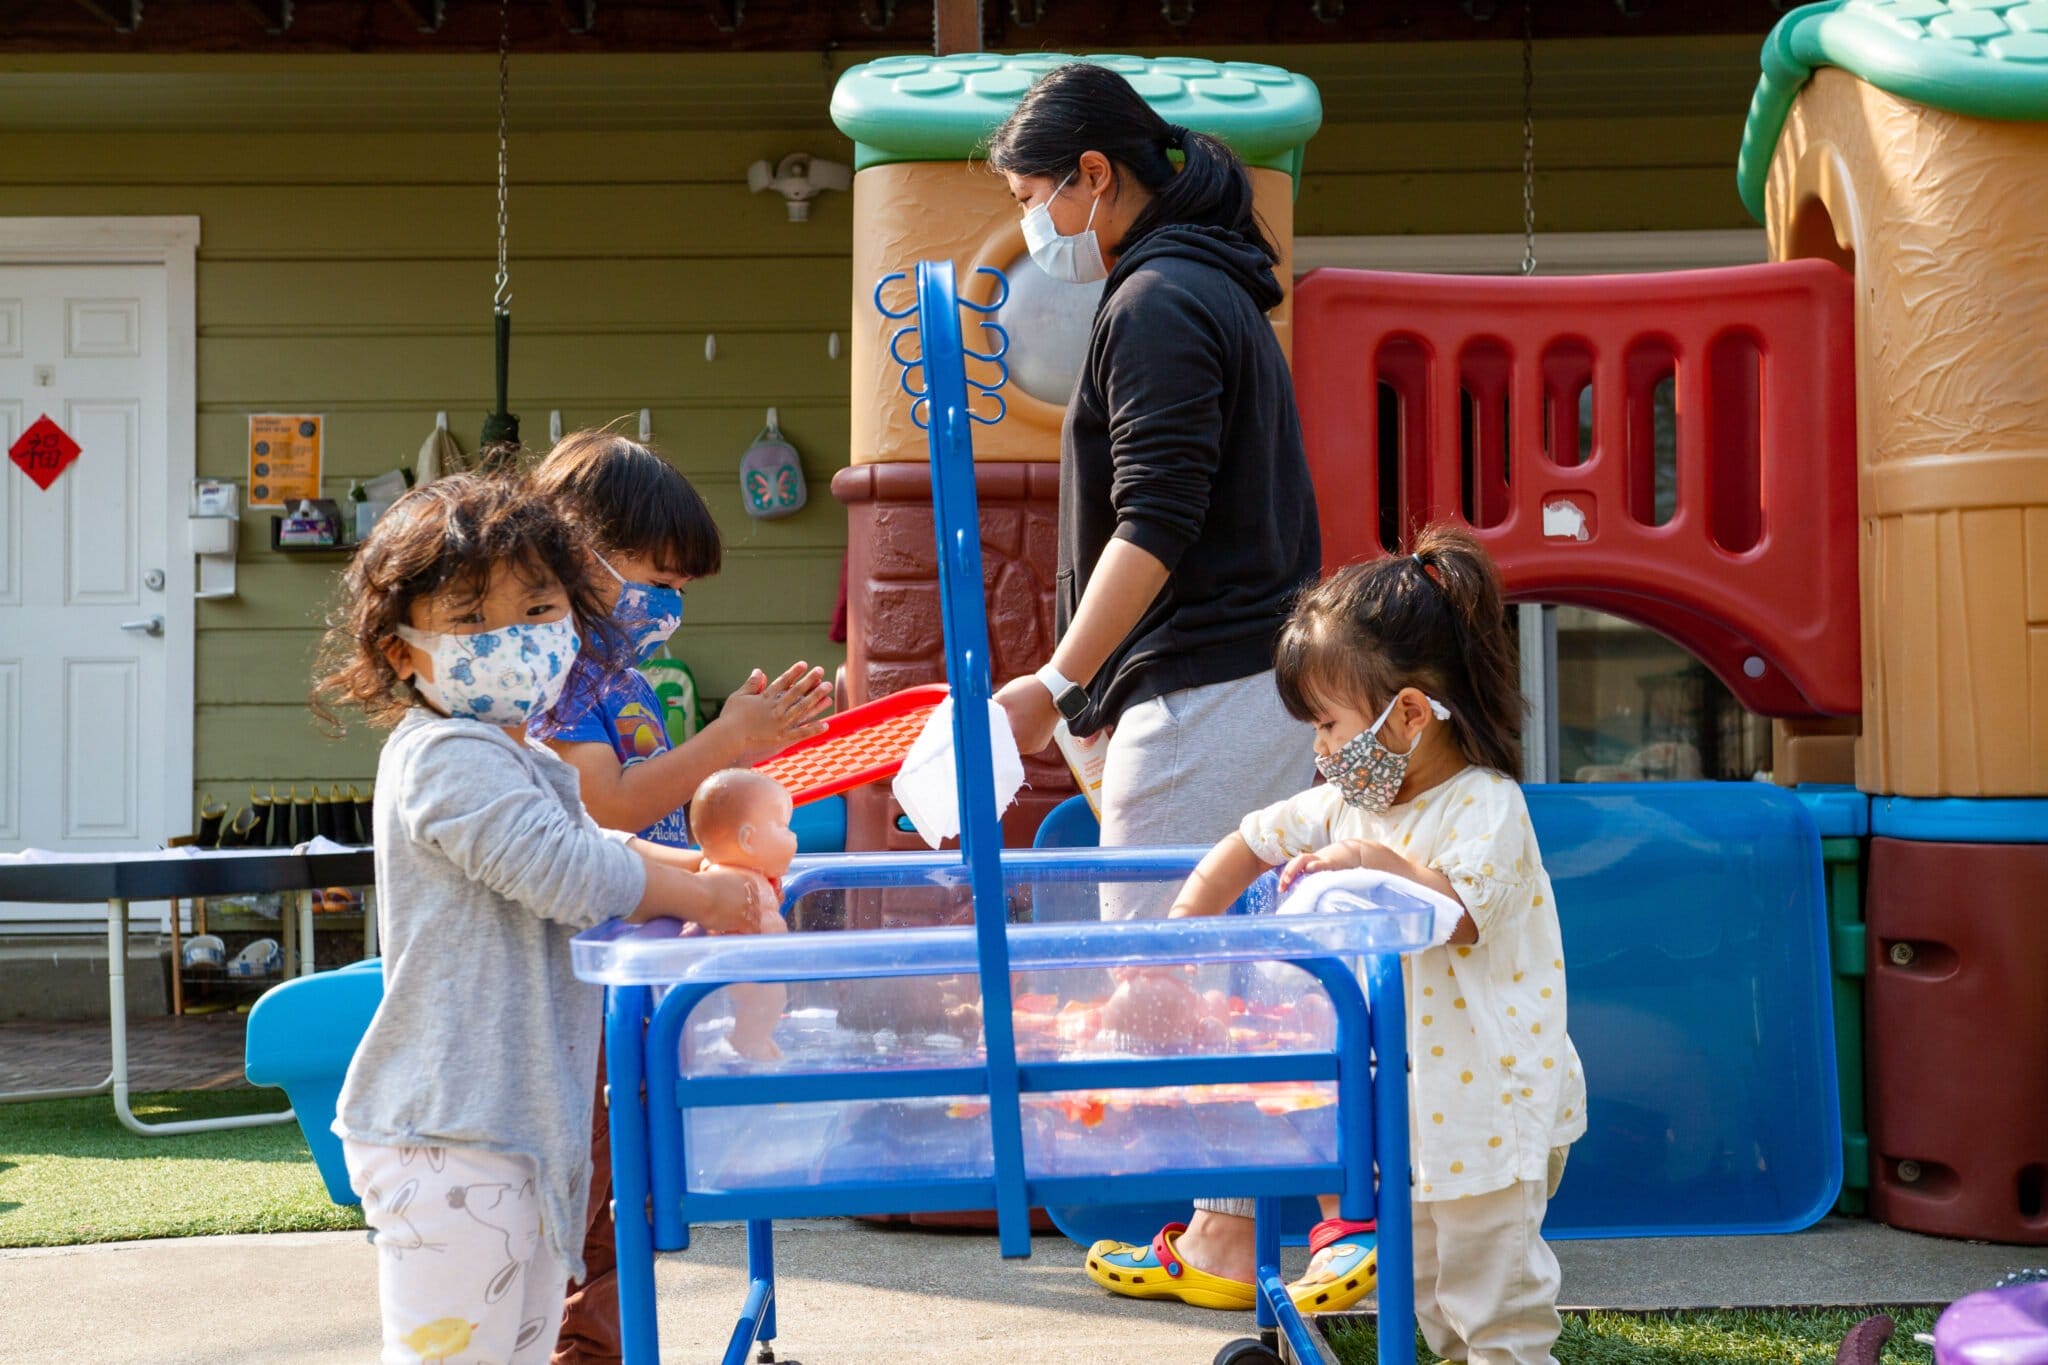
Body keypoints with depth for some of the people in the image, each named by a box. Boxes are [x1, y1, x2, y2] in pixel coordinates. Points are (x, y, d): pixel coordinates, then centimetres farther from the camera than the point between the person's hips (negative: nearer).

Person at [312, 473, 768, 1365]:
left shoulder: (517, 760, 18)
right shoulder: (448, 757, -16)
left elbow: (600, 849, 31)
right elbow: (567, 873, -22)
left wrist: (701, 872, 13)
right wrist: (703, 900, -9)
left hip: (519, 1124, 11)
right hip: (449, 1138, -11)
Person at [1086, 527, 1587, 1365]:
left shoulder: (1486, 807, -16)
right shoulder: (1350, 803, 6)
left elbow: (1462, 916, -29)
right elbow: (1256, 842, 16)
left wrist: (1388, 867, -42)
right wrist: (1182, 927, 9)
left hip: (1494, 1098, -8)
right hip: (1419, 1102, 8)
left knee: (1493, 1292, -2)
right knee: (1428, 1282, 19)